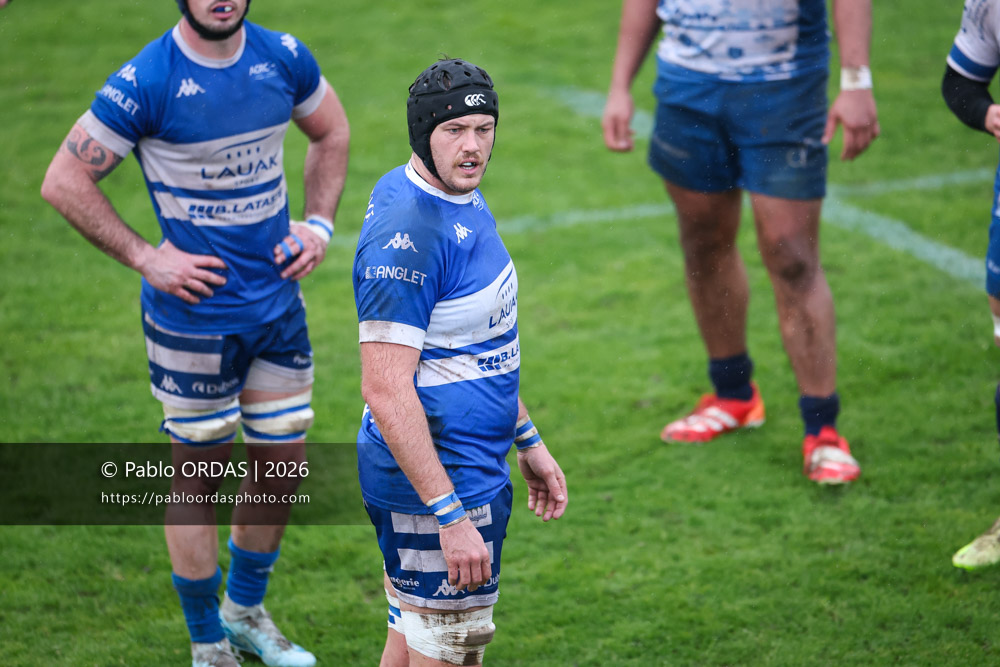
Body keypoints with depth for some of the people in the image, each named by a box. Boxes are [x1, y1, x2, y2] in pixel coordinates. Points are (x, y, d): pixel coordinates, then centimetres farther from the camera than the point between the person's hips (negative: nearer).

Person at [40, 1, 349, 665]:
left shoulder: (283, 58, -3)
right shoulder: (145, 82, -17)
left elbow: (331, 133, 17)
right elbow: (64, 182, -12)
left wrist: (320, 223, 5)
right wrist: (145, 257, -15)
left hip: (279, 303, 5)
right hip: (194, 317, -5)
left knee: (284, 465, 14)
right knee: (198, 475, 5)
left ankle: (245, 610, 37)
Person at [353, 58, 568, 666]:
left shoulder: (465, 201, 8)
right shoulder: (408, 232, -23)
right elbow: (385, 390, -26)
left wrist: (527, 441, 23)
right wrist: (450, 516, -27)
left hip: (476, 468, 10)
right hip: (433, 480, -10)